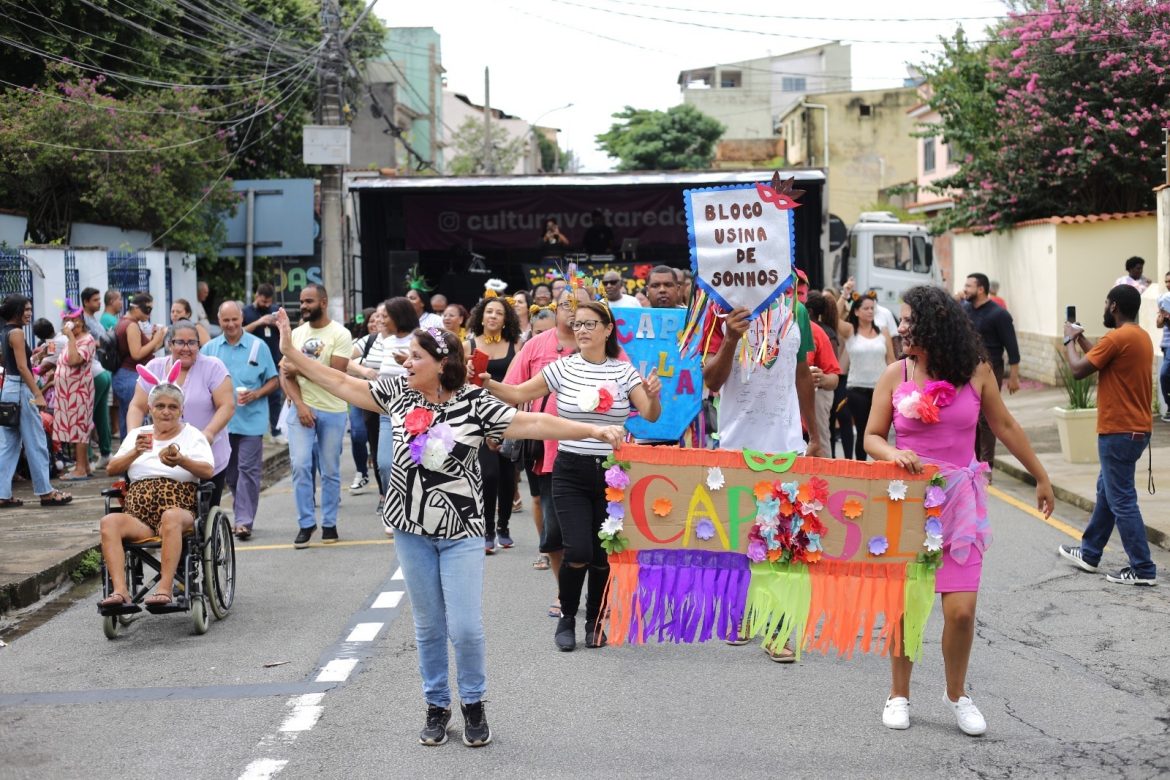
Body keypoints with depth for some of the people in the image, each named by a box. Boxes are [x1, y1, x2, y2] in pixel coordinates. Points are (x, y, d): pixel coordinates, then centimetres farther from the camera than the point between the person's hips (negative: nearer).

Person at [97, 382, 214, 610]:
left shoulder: (193, 435, 15)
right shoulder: (137, 435, 24)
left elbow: (208, 471, -1)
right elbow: (112, 469, 12)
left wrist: (181, 461, -21)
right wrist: (135, 453, -7)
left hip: (181, 512, -3)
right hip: (138, 516, 3)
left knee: (171, 516, -38)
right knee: (109, 522, -29)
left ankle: (165, 589, -44)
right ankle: (120, 591, -39)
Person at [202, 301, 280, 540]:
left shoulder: (258, 346, 1)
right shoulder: (210, 348, 8)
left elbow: (273, 381, 3)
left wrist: (254, 395, -13)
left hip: (251, 420, -3)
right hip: (221, 420, 3)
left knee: (248, 470, -8)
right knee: (230, 472, 11)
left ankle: (244, 521, -8)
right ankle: (242, 515, 24)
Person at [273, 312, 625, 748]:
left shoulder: (475, 405, -12)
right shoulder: (397, 392, 1)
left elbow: (532, 424, -18)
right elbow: (343, 385, 9)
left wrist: (594, 430, -28)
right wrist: (292, 353, 8)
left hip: (461, 532, -3)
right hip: (411, 530, 4)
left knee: (465, 627, -6)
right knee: (428, 626, 10)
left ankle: (473, 704, 17)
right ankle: (436, 706, 26)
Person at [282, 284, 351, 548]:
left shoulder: (340, 335, -5)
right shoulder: (296, 334, 8)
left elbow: (336, 374, -15)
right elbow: (285, 373, 2)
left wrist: (300, 369, -12)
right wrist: (299, 404, -12)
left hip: (332, 411, -3)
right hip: (301, 408, 3)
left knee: (330, 470, 5)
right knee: (300, 465, -6)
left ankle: (329, 523, 16)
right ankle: (306, 523, 3)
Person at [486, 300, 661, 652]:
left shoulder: (624, 372, 0)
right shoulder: (563, 368, -1)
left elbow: (650, 415, -5)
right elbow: (518, 395, 0)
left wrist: (654, 395, -25)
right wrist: (488, 383, -16)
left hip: (612, 472, 1)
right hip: (571, 471, -1)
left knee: (603, 554, 4)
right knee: (578, 551, -12)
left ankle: (595, 622, 25)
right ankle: (566, 618, 12)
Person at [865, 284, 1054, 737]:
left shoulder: (975, 372, -1)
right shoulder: (895, 375, -1)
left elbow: (1005, 426, 10)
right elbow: (872, 437, 3)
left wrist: (1041, 477, 15)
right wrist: (894, 454, -19)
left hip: (960, 500, 0)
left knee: (961, 610, -6)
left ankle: (957, 695, 19)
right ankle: (899, 695, 24)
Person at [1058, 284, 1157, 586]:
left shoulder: (1118, 338, -19)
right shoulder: (1140, 336, 11)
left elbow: (1078, 369, -15)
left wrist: (1069, 339, 1)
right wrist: (1081, 338, 21)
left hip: (1118, 431, -10)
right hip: (1136, 428, 10)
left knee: (1121, 499, -5)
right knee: (1106, 490, 20)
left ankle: (1143, 569, -3)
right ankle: (1089, 553, 32)